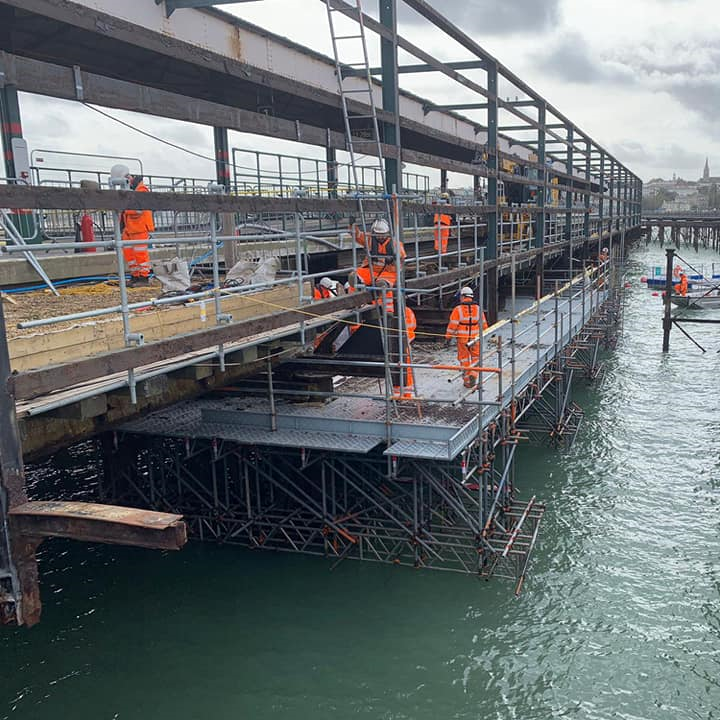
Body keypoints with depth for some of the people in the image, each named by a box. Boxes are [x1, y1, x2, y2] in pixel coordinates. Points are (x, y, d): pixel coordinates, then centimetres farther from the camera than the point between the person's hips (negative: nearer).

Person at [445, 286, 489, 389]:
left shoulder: (458, 309, -10)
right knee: (475, 358, 17)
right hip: (475, 339, 1)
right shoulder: (478, 309, -1)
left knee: (464, 360, 12)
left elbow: (452, 325, -10)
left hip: (462, 339, -1)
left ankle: (467, 381, 17)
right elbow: (483, 325, 6)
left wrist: (448, 338, -2)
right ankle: (473, 375, -4)